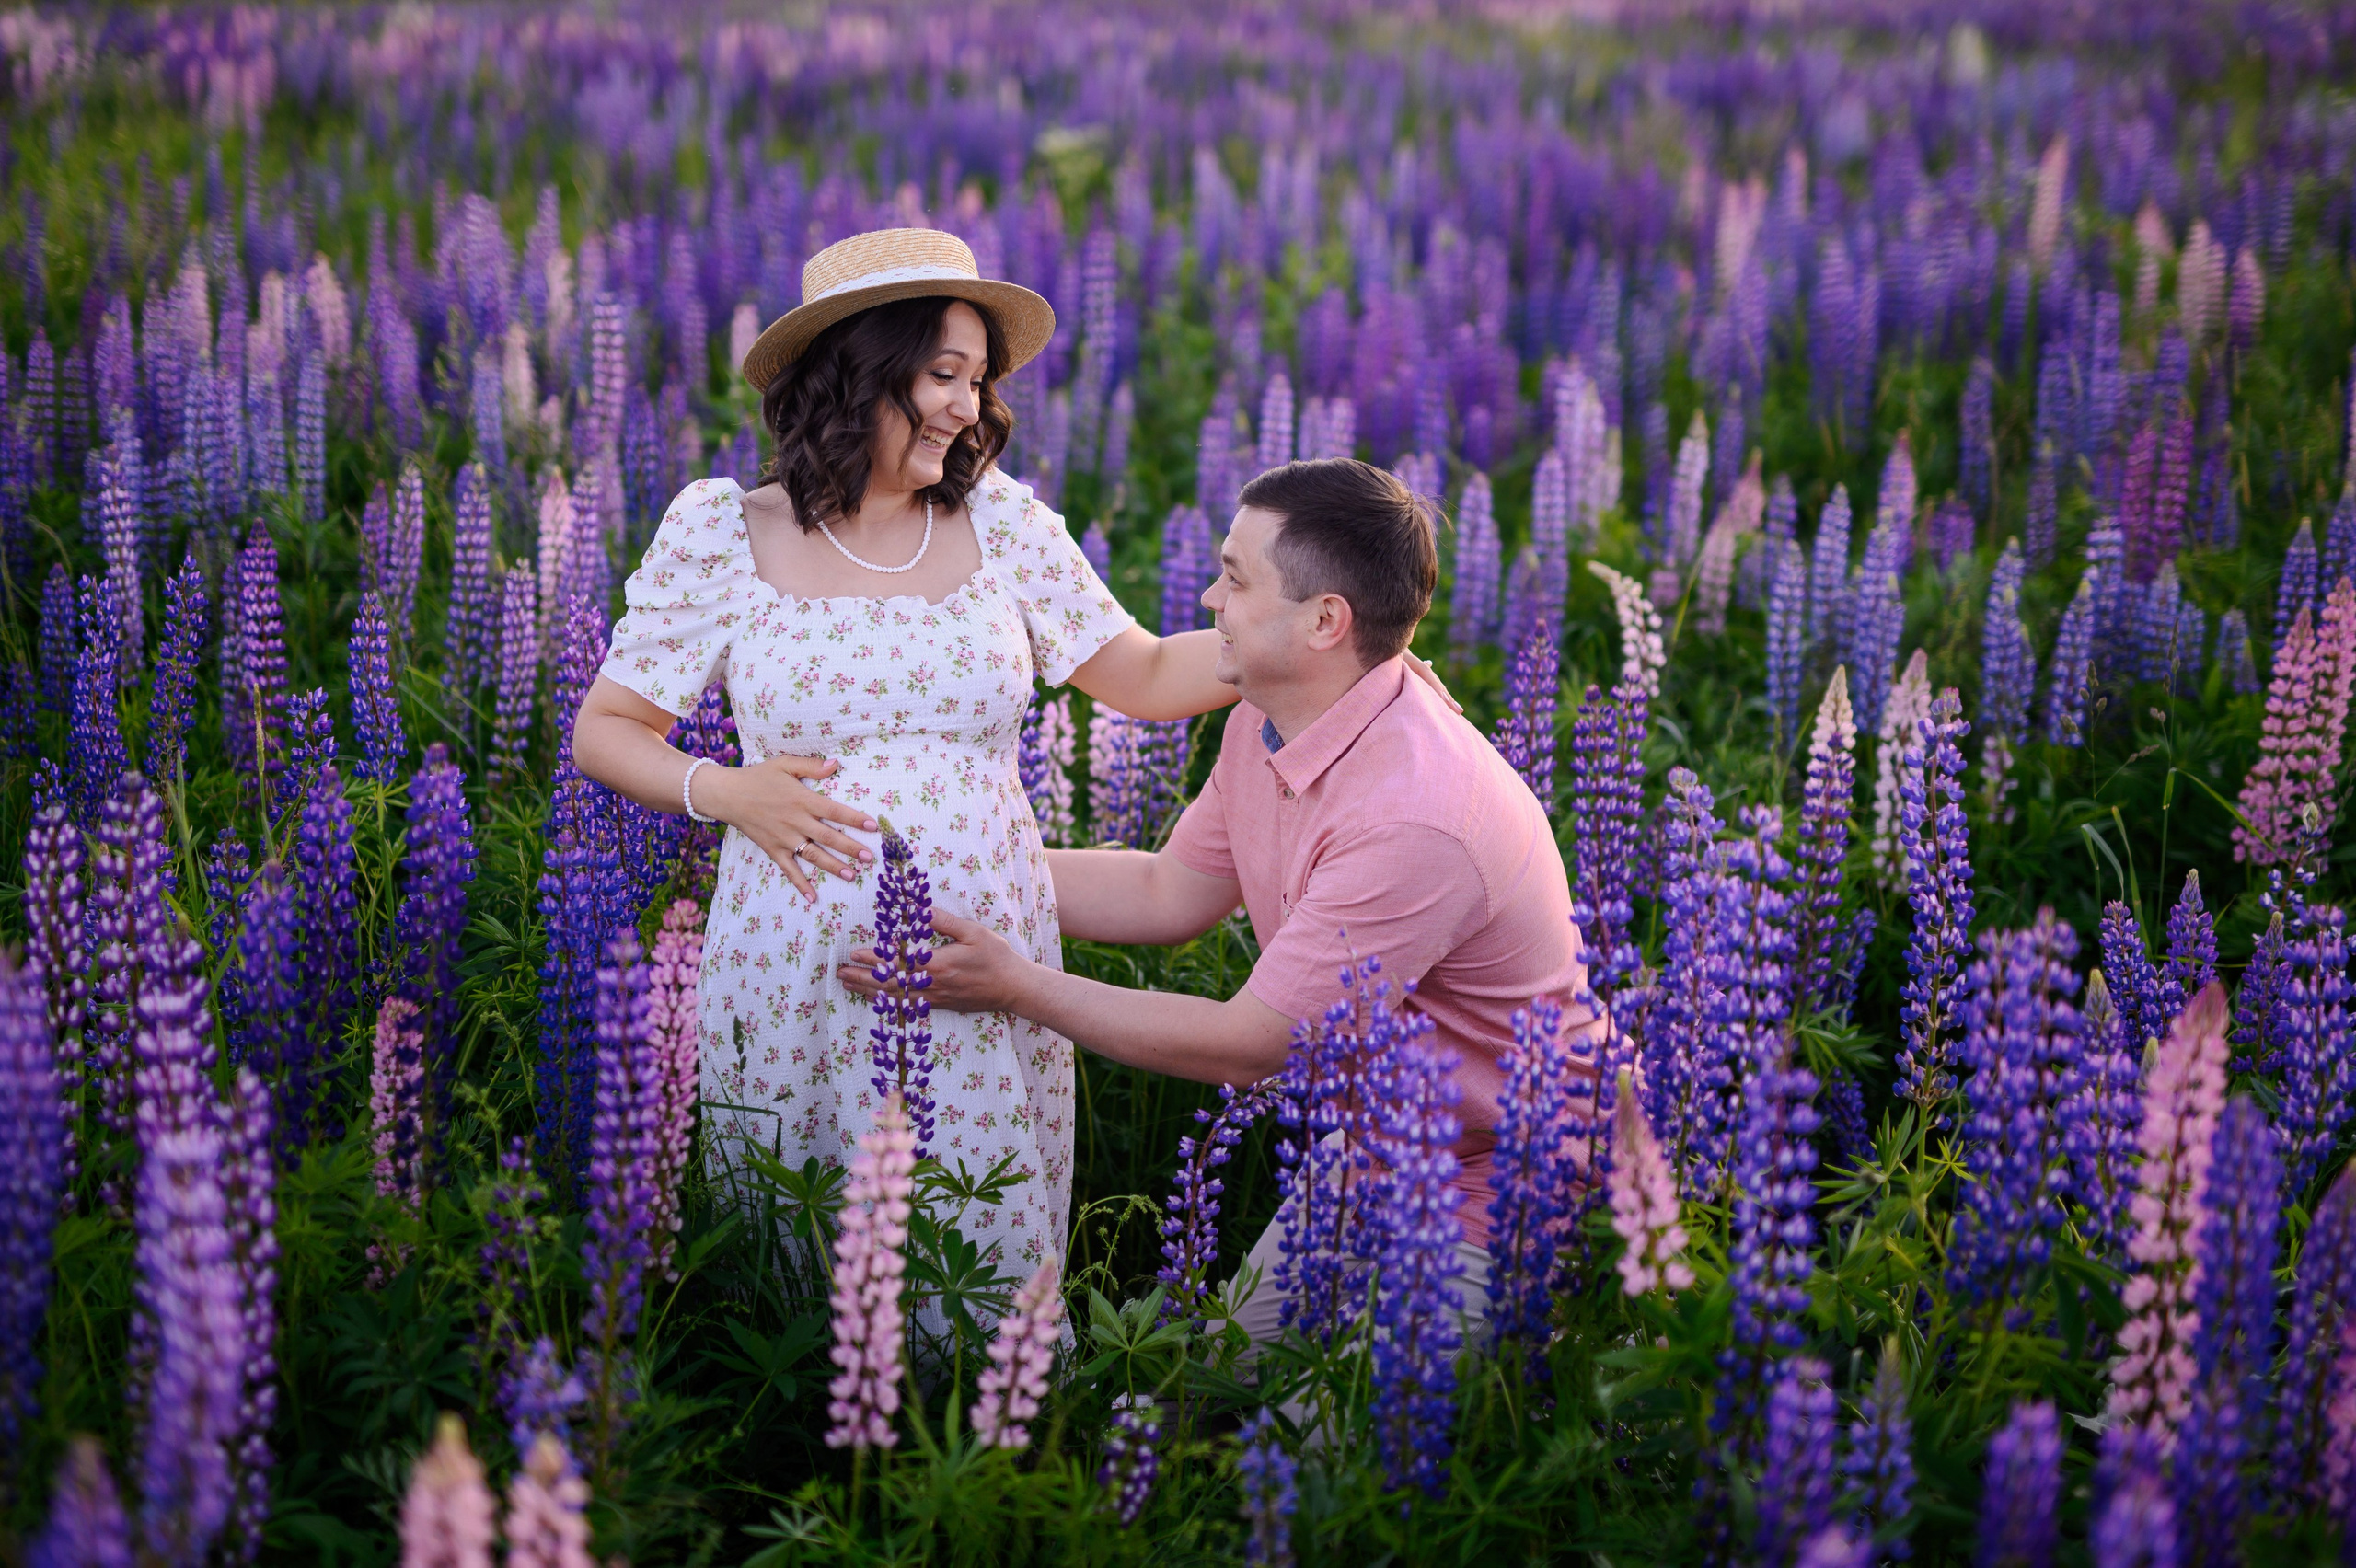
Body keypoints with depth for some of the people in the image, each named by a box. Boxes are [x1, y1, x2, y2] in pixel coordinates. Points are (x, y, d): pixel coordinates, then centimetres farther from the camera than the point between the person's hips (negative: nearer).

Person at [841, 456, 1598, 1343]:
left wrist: (1018, 987, -20)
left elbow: (1245, 1045, -26)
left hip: (1493, 1199, -8)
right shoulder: (1266, 725, -5)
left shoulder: (1414, 818, -33)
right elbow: (1168, 894, 11)